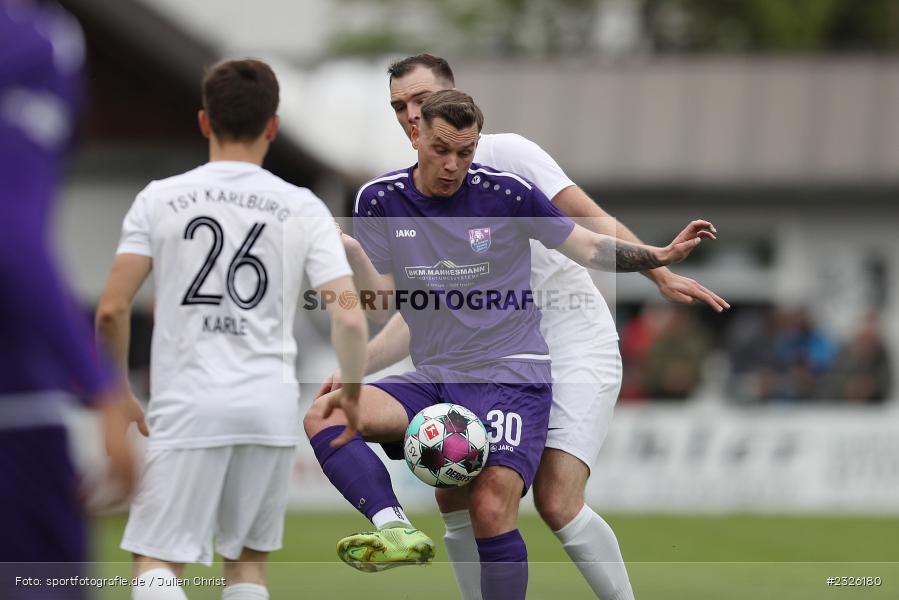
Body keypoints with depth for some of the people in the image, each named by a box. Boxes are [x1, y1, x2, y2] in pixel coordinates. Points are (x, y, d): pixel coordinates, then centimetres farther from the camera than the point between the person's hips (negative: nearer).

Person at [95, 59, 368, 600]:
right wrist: (354, 393, 12)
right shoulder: (303, 209, 2)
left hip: (188, 407, -2)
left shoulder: (160, 199, 0)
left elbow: (112, 310, -4)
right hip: (272, 406, 2)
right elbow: (350, 318, -5)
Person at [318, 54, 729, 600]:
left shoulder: (503, 154, -7)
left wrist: (660, 273, -24)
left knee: (557, 503, -21)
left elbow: (592, 220, -12)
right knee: (454, 495, -1)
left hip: (577, 345, -7)